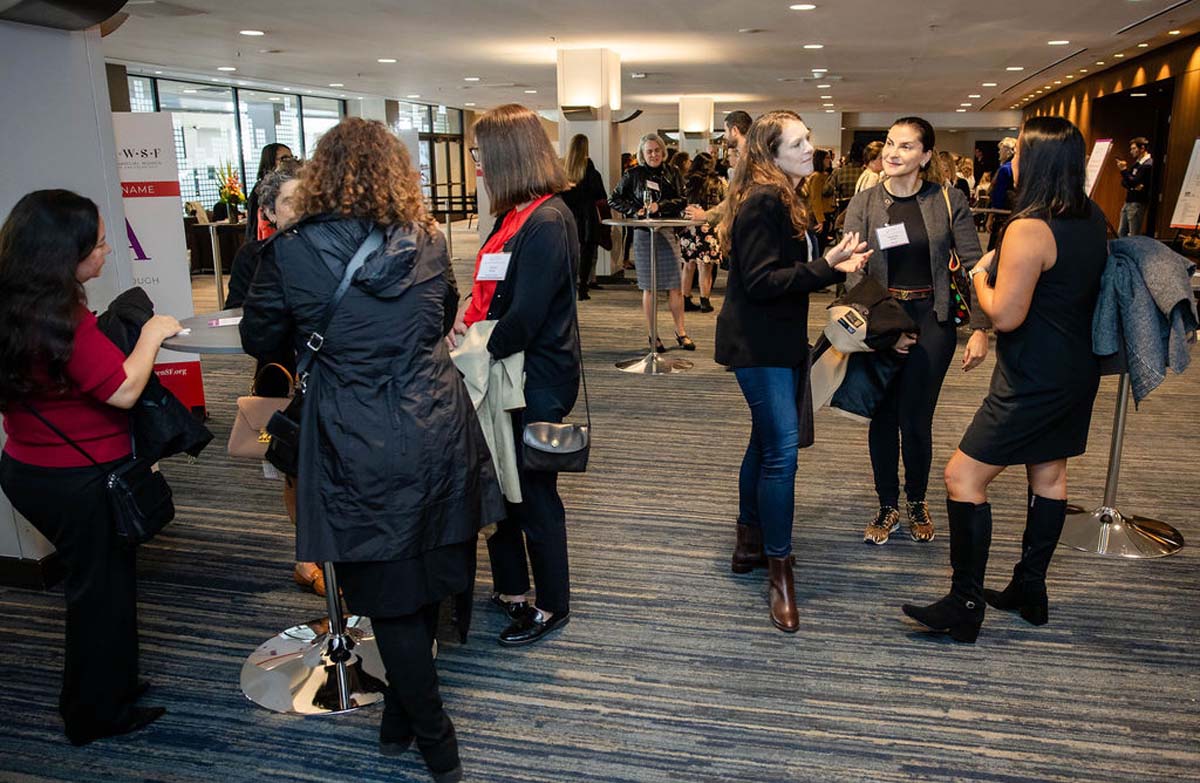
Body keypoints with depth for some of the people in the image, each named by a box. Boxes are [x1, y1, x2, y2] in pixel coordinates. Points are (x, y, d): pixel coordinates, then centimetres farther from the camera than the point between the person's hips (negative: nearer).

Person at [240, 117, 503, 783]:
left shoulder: (291, 253, -8)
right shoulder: (428, 243, 0)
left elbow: (260, 340, 6)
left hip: (357, 446, -3)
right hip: (437, 430, 4)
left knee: (390, 593, 11)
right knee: (424, 582, 19)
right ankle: (403, 716, 38)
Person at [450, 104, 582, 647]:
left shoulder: (546, 223, -21)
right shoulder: (517, 215, 9)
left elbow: (525, 317, -25)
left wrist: (478, 353, -14)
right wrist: (467, 320, -1)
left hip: (537, 382, -9)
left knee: (534, 494, 5)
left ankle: (552, 606, 25)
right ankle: (511, 590, 36)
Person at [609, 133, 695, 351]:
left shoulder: (671, 173, 8)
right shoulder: (633, 175, 2)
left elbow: (682, 200, 2)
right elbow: (614, 199, 6)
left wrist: (660, 206, -13)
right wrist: (635, 210, -8)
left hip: (668, 233, 2)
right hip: (644, 234, -2)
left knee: (675, 286, 2)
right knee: (650, 288, 3)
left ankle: (680, 332, 14)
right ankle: (652, 336, 11)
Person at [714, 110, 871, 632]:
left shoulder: (784, 200, 15)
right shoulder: (762, 202, -17)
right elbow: (761, 282, -22)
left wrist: (837, 262, 7)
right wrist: (827, 266, -26)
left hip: (780, 340, 11)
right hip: (758, 344, -11)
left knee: (767, 442, 17)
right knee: (782, 448, -12)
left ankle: (750, 543, 31)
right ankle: (779, 567, -2)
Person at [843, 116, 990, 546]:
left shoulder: (948, 200, -3)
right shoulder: (863, 204, 0)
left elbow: (974, 266, -3)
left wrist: (981, 329, -9)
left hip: (931, 319, -1)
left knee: (916, 418, 1)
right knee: (883, 417, 8)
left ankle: (917, 502, 26)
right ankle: (887, 505, 27)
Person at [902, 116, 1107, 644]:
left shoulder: (1029, 229, -23)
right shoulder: (1092, 219, 5)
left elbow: (1005, 315, -23)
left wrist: (981, 276, -5)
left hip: (1033, 381, -10)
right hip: (1076, 370, 10)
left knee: (963, 478, -5)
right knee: (1048, 475, 18)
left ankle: (965, 607, 1)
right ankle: (1030, 591, 31)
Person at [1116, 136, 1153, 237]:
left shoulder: (1148, 165, -12)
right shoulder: (1137, 163, 16)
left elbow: (1134, 182, -19)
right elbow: (1124, 182, 12)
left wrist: (1124, 170, -14)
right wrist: (1133, 186, -9)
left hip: (1137, 203, -9)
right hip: (1128, 202, 9)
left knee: (1134, 236, -8)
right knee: (1121, 234, 9)